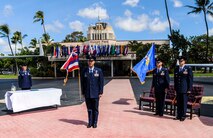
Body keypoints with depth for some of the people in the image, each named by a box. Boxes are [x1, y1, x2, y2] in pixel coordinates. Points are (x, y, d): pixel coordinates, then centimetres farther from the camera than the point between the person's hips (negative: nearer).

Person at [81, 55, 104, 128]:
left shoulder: (99, 70, 0)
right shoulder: (84, 71, 4)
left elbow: (101, 82, 0)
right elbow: (83, 82, 7)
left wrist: (101, 92, -5)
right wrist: (83, 92, 4)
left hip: (95, 93, -1)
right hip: (87, 94, 1)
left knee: (95, 109, 7)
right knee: (89, 109, 10)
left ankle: (95, 123, 20)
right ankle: (90, 122, 22)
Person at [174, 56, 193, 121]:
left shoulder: (188, 68, -2)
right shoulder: (176, 69, 11)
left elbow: (190, 79, -3)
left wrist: (189, 89, -8)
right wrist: (175, 88, 10)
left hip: (184, 89, -4)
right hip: (178, 89, 4)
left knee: (184, 103, 1)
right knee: (178, 103, 8)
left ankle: (183, 116, 11)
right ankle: (178, 116, 16)